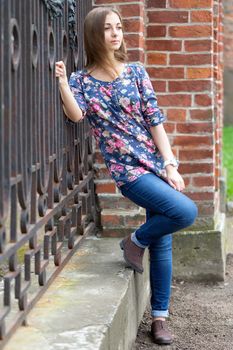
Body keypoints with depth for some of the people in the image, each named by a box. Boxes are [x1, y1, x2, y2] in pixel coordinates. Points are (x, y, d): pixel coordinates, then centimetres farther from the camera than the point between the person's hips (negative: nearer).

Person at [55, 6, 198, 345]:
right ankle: (136, 241, 7)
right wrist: (63, 82, -26)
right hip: (127, 169, -4)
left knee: (163, 240, 5)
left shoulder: (136, 71, 6)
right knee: (186, 212, -22)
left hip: (155, 162, 4)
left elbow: (155, 119, 2)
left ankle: (159, 316, 18)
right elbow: (77, 115, -15)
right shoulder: (82, 79, 2)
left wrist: (170, 164, -5)